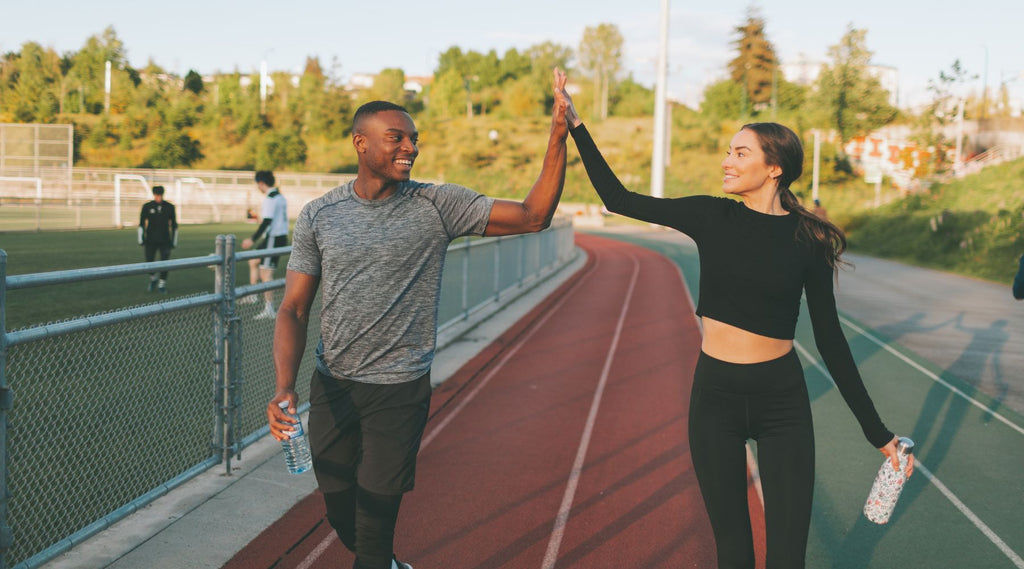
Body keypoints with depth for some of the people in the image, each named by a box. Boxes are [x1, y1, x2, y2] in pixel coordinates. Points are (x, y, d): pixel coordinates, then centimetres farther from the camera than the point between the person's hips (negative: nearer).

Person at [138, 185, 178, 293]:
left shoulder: (169, 207, 1)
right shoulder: (147, 206, -1)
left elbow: (174, 224, 8)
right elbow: (141, 223, 4)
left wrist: (174, 241, 6)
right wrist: (141, 239, -3)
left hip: (165, 240, 0)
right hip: (150, 240, 0)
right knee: (149, 262, -1)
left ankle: (162, 284, 7)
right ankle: (153, 279, 27)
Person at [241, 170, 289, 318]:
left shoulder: (270, 198, -16)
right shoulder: (280, 197, 13)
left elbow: (267, 222, -21)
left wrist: (253, 239, -18)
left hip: (273, 238, -10)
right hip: (282, 237, 10)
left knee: (265, 272, -6)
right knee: (253, 261, 21)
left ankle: (269, 308, -4)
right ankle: (252, 294, 27)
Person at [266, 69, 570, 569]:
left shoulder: (437, 206, -5)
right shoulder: (318, 216, -1)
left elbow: (532, 216, -10)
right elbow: (294, 309, -2)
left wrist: (557, 140, -22)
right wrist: (285, 386, -17)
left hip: (400, 391, -2)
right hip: (331, 386, 3)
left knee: (375, 521, 1)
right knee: (341, 515, 17)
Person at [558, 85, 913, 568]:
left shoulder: (807, 239, -4)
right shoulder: (711, 217, -1)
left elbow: (829, 338, 0)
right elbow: (618, 198, 2)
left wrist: (877, 432, 0)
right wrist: (576, 126, -2)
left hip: (782, 400, -1)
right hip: (715, 395, 1)